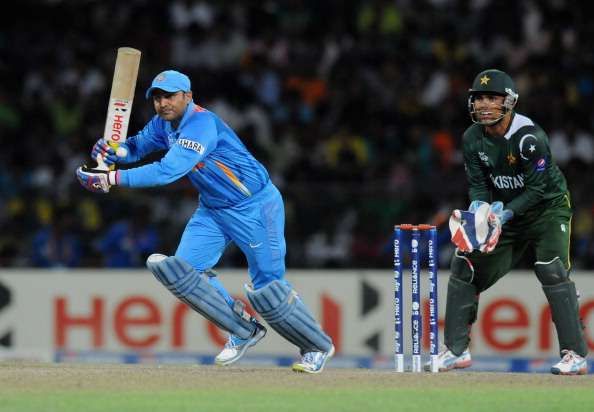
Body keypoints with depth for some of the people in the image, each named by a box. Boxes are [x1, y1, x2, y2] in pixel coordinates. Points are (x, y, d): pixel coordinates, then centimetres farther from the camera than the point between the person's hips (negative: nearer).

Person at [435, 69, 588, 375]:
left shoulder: (529, 137, -26)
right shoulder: (473, 138, -6)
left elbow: (538, 189, -25)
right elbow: (478, 184, -1)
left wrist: (504, 213, -33)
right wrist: (478, 207, -22)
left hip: (547, 209, -6)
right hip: (505, 212, 6)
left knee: (552, 270, -24)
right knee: (464, 265, 2)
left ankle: (575, 355, -21)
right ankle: (456, 350, 12)